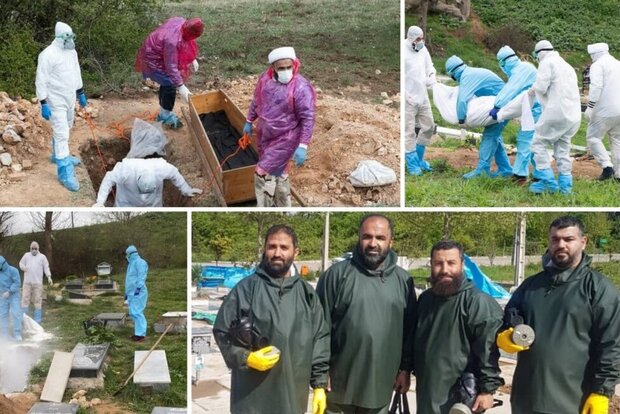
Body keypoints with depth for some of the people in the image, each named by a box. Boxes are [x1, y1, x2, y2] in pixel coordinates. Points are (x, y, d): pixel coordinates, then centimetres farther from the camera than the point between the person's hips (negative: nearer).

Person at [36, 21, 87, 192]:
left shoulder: (71, 52, 5)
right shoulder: (48, 54, -20)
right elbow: (41, 81, -19)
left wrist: (81, 93, 22)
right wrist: (43, 104, -21)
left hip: (69, 99, 8)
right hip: (56, 101, -8)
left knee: (63, 130, 23)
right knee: (61, 134, -10)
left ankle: (58, 155, 43)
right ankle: (65, 172, -9)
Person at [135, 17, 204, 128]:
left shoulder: (181, 22, -15)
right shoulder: (172, 41, -40)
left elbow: (188, 43, 5)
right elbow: (171, 66, -34)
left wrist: (193, 59, 8)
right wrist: (180, 87, -32)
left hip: (161, 55, 9)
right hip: (154, 60, -9)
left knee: (167, 83, 18)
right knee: (171, 84, -7)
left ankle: (163, 113, 34)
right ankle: (166, 116, 11)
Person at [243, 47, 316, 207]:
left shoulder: (301, 87, -22)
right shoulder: (265, 78, -4)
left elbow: (307, 119, -21)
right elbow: (256, 101, 14)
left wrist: (302, 146, -25)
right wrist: (249, 121, 22)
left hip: (285, 139, -7)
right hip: (265, 135, 7)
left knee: (263, 173, -9)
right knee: (278, 173, 21)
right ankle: (283, 206, 38)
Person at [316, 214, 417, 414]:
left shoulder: (403, 279, 4)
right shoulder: (337, 274, -6)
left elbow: (410, 329, 10)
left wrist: (405, 368, 9)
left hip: (381, 382, 3)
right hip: (340, 381, -2)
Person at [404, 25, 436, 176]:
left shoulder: (423, 49, 6)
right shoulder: (403, 51, -15)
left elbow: (430, 67, 21)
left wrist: (432, 78, 2)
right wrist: (405, 94, -18)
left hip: (422, 96, 7)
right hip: (408, 99, -7)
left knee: (429, 126, 13)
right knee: (409, 132, -2)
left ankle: (419, 158, 28)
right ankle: (412, 165, 8)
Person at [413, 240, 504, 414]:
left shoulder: (478, 302, -15)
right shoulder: (425, 298, 9)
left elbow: (489, 352, -17)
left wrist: (487, 389, -18)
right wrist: (414, 371, 20)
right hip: (427, 396, 7)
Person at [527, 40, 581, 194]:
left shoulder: (547, 63, -2)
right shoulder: (568, 66, 25)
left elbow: (541, 86, -12)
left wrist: (532, 90, 9)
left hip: (556, 111, -8)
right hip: (573, 114, 8)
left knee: (539, 143, 0)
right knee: (562, 149, 13)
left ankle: (548, 181, -6)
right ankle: (565, 185, 10)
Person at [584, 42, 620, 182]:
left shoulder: (598, 65, -6)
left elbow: (596, 87, -17)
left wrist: (590, 107, -17)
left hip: (605, 110, -7)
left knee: (593, 137, 2)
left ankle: (607, 165, -11)